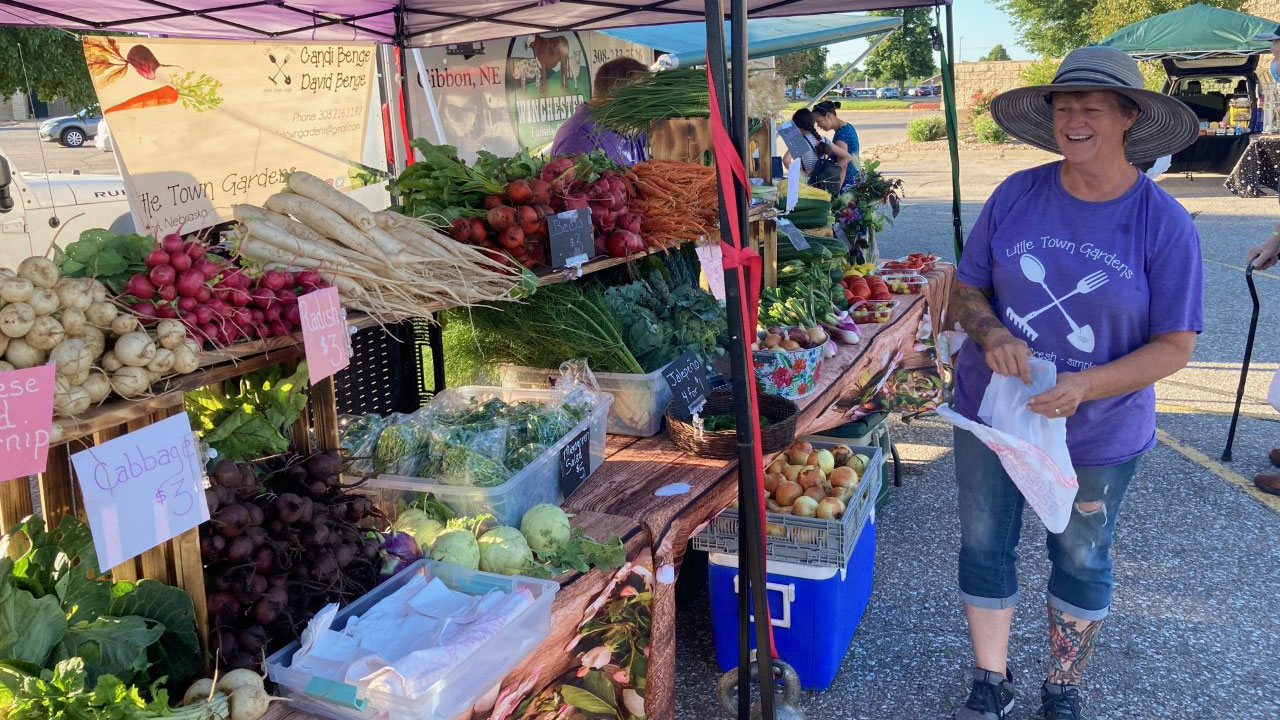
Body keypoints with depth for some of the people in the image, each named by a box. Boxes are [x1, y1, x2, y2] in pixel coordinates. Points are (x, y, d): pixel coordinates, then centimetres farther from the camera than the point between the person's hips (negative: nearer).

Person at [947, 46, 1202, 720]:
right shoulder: (1017, 194, -8)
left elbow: (1174, 345, -12)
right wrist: (991, 334, -22)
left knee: (1082, 561, 16)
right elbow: (966, 288, 1)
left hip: (1099, 432, -1)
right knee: (984, 546, 12)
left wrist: (1083, 387, -27)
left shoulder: (1165, 223, -13)